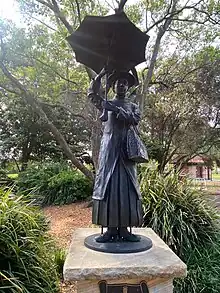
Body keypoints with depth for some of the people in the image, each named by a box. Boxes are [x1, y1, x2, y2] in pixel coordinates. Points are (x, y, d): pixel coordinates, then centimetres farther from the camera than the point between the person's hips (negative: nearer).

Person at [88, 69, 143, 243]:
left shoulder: (133, 106, 15)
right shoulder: (107, 103, 14)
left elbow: (135, 119, -7)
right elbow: (92, 94, -3)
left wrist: (115, 109, -13)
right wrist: (101, 74, -10)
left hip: (126, 150, 1)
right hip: (109, 148, -1)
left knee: (126, 187, -2)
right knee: (107, 186, -4)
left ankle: (124, 229, 6)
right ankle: (111, 229, 3)